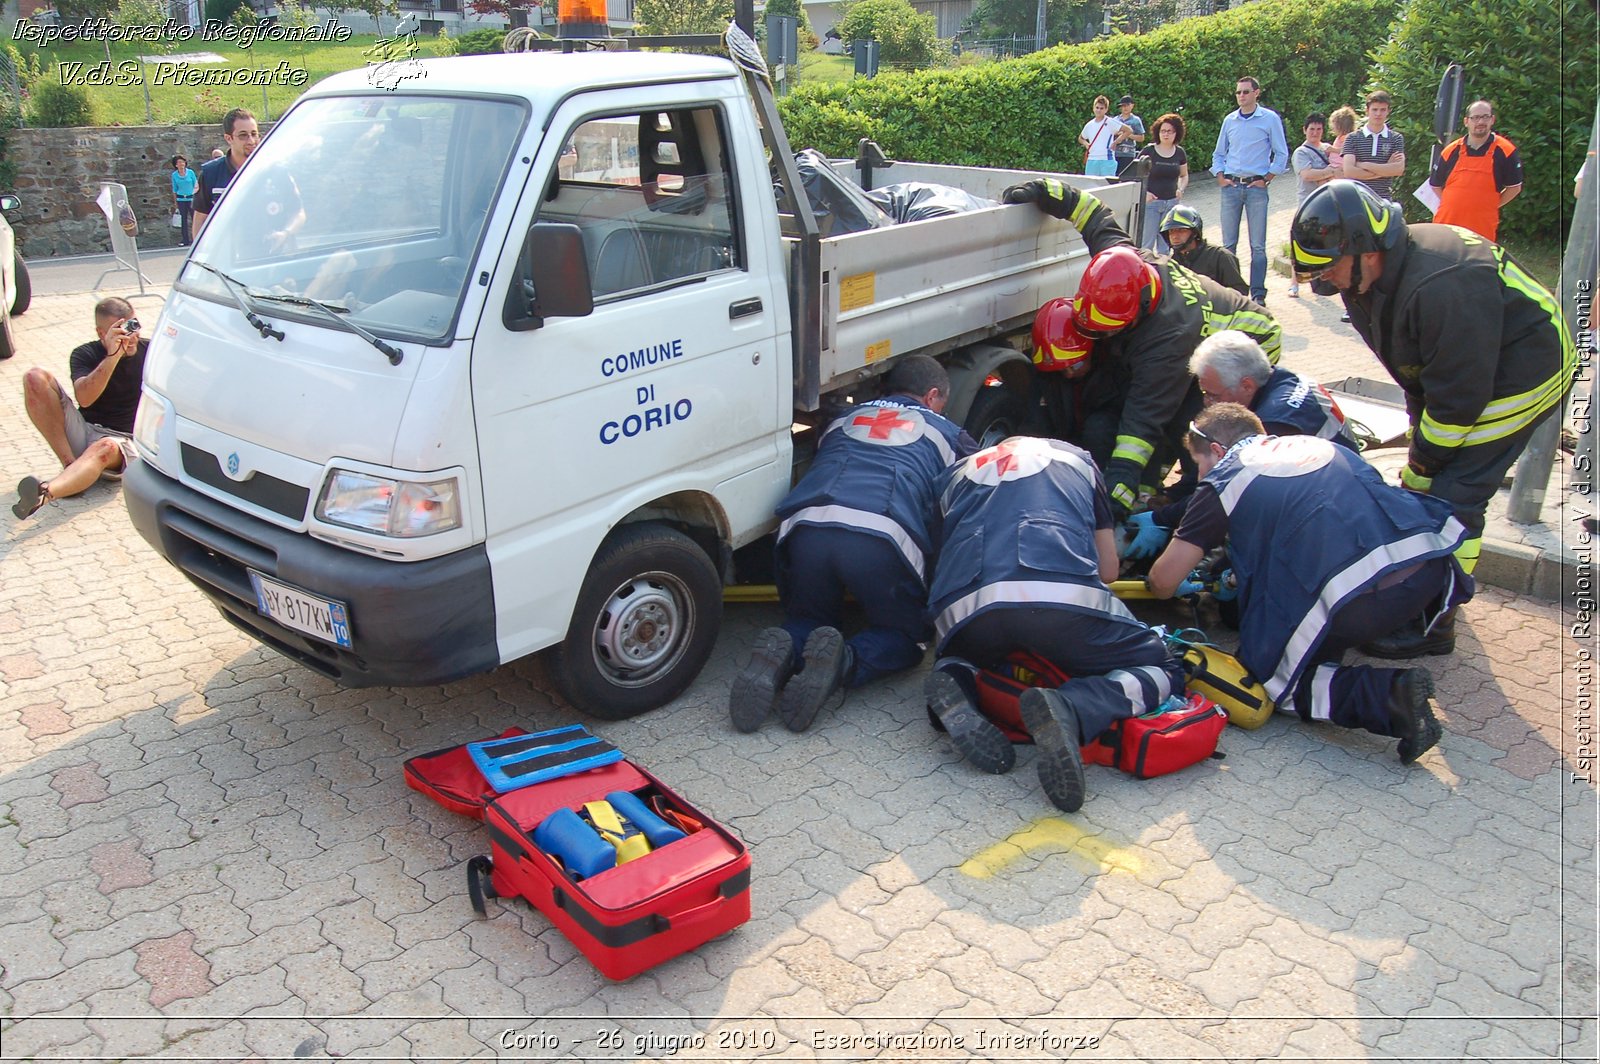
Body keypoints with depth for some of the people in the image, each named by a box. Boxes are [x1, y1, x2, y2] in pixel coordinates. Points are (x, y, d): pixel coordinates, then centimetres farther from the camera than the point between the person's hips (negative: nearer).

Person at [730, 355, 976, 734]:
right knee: (904, 636, 20)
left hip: (805, 527, 3)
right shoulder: (946, 433, 29)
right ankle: (843, 662, -13)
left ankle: (779, 655, -8)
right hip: (883, 537, -3)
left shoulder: (844, 420, 35)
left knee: (806, 618, 28)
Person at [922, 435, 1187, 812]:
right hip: (1065, 598, -3)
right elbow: (1108, 571, 32)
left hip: (965, 607, 3)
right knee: (1165, 670, 18)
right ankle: (1071, 708, -15)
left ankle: (955, 688, -2)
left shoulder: (961, 472, 35)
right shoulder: (1075, 458, 34)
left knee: (959, 659, 38)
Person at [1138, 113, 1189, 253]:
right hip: (1151, 201, -4)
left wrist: (1181, 189, -1)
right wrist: (1144, 192, -18)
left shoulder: (1180, 153, 7)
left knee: (1166, 243, 8)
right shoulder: (1149, 150, -4)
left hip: (1172, 203, 4)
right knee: (1147, 242, -7)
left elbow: (1184, 176, 19)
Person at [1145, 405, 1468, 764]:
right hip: (1431, 563, 7)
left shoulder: (1225, 481, 11)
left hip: (1357, 597, -7)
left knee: (1271, 677, 16)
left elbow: (1164, 581, 13)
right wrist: (1245, 577, 48)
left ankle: (1388, 694, -8)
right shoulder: (1317, 444, 28)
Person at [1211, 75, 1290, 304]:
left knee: (1258, 245, -4)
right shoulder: (1230, 120, 12)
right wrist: (1220, 177, 5)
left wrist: (1266, 180, -5)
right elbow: (1219, 154, 20)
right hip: (1231, 186, 3)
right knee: (1228, 243, 5)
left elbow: (1281, 154, 3)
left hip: (1256, 186, -3)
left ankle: (1258, 294, -2)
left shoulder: (1270, 119, 2)